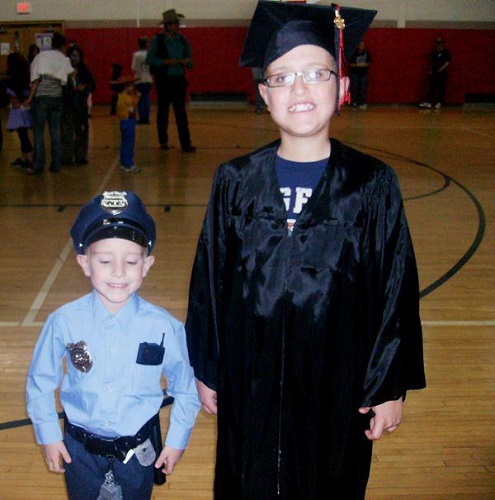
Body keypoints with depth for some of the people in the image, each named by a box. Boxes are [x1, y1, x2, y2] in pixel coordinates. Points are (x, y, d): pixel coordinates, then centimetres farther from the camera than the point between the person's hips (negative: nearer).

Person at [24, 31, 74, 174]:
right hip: (57, 97, 3)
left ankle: (38, 165, 3)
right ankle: (56, 165, 12)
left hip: (41, 97, -3)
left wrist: (30, 97, -7)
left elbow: (37, 78, -7)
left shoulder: (42, 56, -1)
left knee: (38, 132, 3)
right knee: (55, 131, 10)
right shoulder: (64, 60, 8)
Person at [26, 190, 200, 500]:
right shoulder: (64, 322, -18)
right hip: (80, 449, 1)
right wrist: (48, 437, 3)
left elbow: (185, 390, -5)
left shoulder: (165, 327, -21)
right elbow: (40, 383, -2)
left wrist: (177, 440, 2)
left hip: (139, 450, -1)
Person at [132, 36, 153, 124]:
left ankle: (142, 118, 0)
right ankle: (147, 118, 6)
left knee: (140, 100, 3)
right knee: (147, 99, 8)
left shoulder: (136, 55, -8)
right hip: (148, 80, 3)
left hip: (139, 80, -3)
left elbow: (134, 68, -9)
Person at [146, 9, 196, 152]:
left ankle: (186, 144, -7)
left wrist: (186, 62, -13)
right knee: (163, 110, 8)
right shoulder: (157, 40, -4)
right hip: (163, 80, -2)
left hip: (179, 80, 2)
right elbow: (149, 59, -7)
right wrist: (166, 61, -18)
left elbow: (190, 62, 10)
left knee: (181, 111, -3)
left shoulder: (182, 40, 6)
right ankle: (163, 141, 21)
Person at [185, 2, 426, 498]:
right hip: (250, 382, 1)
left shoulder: (372, 185, -10)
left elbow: (396, 291, -5)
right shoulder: (235, 182, -6)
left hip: (336, 384, -1)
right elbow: (208, 282, 0)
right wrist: (206, 370, 4)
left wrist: (390, 385, -2)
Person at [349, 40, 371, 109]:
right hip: (355, 73, -3)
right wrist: (357, 65, -16)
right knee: (354, 88, -1)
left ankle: (363, 103, -1)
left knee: (363, 88, -2)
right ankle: (354, 103, 9)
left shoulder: (366, 53, 5)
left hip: (364, 73, 3)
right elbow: (350, 63, -4)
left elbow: (369, 62, 13)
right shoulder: (354, 53, -4)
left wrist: (366, 65, -7)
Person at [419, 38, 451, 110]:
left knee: (441, 88, -2)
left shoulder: (446, 52, -3)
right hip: (434, 73, 6)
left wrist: (441, 69, -19)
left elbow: (447, 62, -9)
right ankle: (428, 102, 3)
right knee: (431, 88, 3)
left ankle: (439, 103, 3)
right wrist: (430, 70, 8)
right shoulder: (434, 52, 14)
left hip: (442, 73, -6)